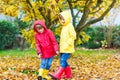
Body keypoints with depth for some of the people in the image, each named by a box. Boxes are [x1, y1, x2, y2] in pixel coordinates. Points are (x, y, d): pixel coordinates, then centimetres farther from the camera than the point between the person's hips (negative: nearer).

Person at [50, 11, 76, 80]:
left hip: (68, 49, -9)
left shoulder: (70, 26, -9)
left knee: (63, 61, -13)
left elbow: (73, 36, -17)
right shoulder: (64, 27, 16)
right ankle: (68, 74, 23)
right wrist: (61, 47, 16)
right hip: (63, 48, 9)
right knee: (63, 61, 12)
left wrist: (67, 44, -21)